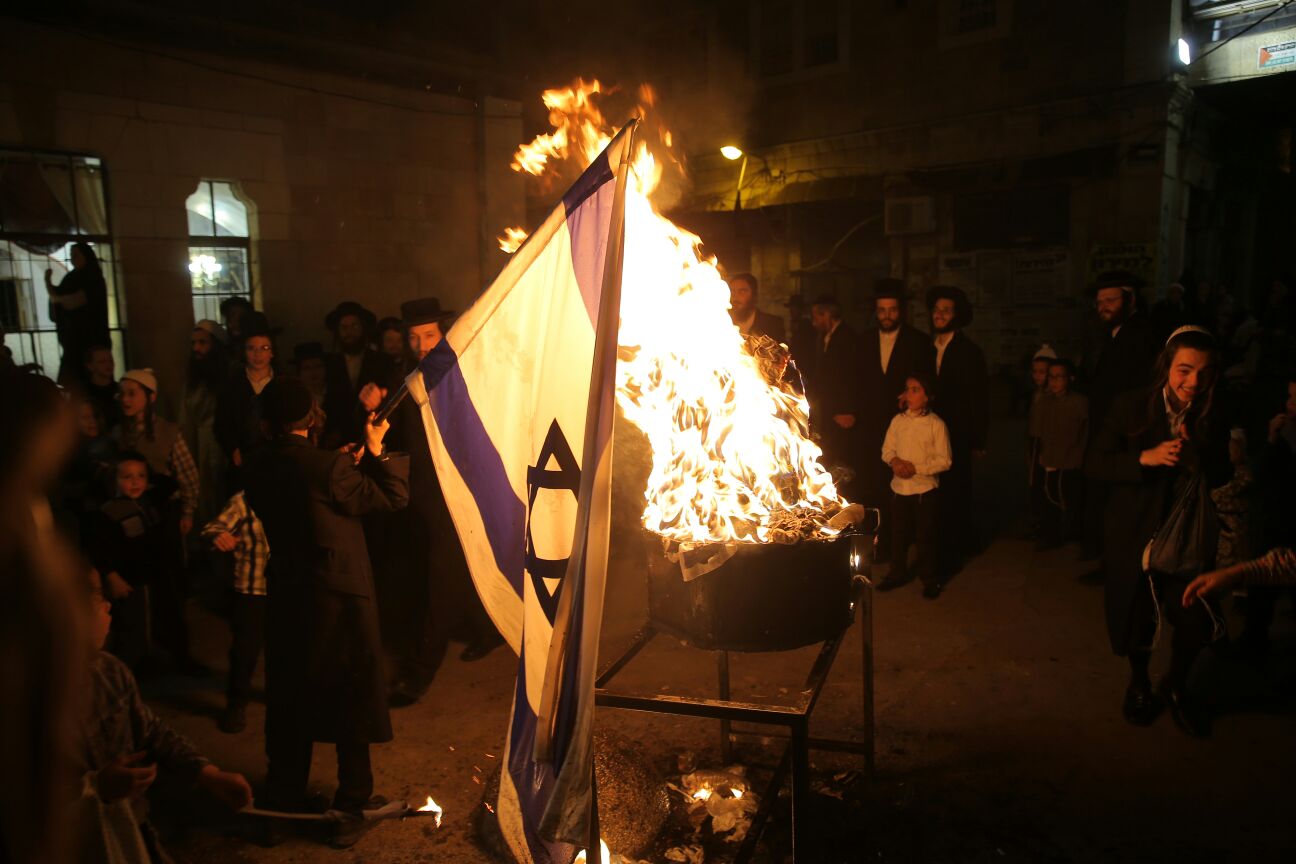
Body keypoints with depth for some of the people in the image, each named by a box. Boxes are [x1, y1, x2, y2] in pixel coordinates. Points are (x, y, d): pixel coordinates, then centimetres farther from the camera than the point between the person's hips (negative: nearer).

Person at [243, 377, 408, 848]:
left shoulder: (259, 466, -3)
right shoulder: (329, 466, -20)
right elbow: (394, 496, -13)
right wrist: (376, 451, -4)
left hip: (286, 593, 5)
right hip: (340, 597, -5)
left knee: (290, 698, 20)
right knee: (351, 699, 9)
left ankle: (283, 801, 33)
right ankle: (350, 809, 19)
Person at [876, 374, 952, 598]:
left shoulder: (936, 424, -11)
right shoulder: (898, 421, 0)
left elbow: (944, 460, -11)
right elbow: (887, 449, 8)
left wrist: (916, 468, -19)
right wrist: (894, 461, -14)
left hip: (925, 488, -4)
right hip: (899, 486, 4)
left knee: (925, 537, 7)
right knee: (898, 533, 15)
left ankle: (930, 579, 25)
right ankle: (897, 573, 33)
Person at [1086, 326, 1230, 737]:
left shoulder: (1211, 416, -4)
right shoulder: (1130, 407, -12)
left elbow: (1221, 477, -2)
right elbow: (1095, 464, -12)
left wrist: (1195, 449, -21)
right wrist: (1144, 459, -27)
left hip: (1188, 538, 2)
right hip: (1136, 534, -2)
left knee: (1196, 621, -2)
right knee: (1137, 619, 13)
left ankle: (1176, 685, 31)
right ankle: (1139, 684, 43)